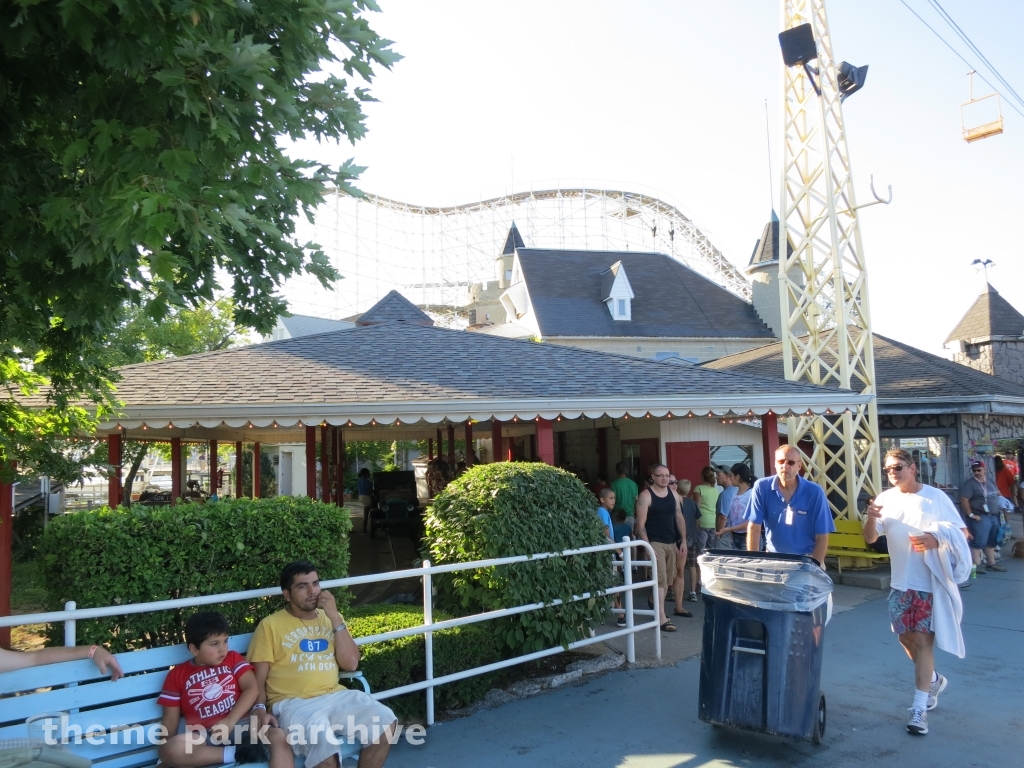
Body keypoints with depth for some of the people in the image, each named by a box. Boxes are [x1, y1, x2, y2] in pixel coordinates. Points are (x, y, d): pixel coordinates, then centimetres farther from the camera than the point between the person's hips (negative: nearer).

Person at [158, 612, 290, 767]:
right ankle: (236, 753, -27)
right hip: (203, 736, 0)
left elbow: (251, 688, 2)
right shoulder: (177, 675, 13)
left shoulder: (233, 659, 16)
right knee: (170, 751, -32)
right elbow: (170, 719, 12)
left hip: (240, 725, 0)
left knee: (278, 736, -29)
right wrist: (164, 751, -3)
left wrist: (230, 721, -12)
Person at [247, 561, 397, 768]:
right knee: (324, 747, -34)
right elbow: (258, 678, 2)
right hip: (292, 703, -4)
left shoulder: (331, 618, 16)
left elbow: (350, 664, 4)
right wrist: (260, 709, -19)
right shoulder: (270, 625, 4)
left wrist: (335, 618, -2)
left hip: (335, 697, 5)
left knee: (385, 722, -19)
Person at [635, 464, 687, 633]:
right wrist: (647, 545, -17)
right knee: (660, 579, -10)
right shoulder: (645, 496, -9)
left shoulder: (673, 495, 9)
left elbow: (679, 518, 14)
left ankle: (657, 608, 25)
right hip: (655, 543, -7)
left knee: (667, 579, 12)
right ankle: (661, 618, -9)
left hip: (671, 543, 7)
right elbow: (641, 524, -11)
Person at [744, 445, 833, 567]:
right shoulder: (761, 487, -7)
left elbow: (822, 537, -5)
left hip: (806, 558, 0)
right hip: (772, 557, 0)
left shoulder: (814, 492, -8)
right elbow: (754, 528, -4)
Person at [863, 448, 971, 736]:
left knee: (922, 641, -5)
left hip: (931, 582, -4)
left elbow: (962, 532, -4)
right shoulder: (885, 499, 2)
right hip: (901, 583, 4)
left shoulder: (936, 497, -7)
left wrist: (937, 539, -23)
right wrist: (870, 518, -22)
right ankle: (933, 680, 40)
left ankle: (919, 708, 0)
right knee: (906, 638, 13)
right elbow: (870, 539, -1)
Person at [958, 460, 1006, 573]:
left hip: (994, 516, 8)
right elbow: (964, 500, -17)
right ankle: (976, 565, -5)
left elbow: (998, 495, 27)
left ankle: (991, 563, 24)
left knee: (992, 542, 15)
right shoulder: (970, 483, -11)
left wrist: (999, 510, 13)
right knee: (978, 542, -8)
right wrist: (971, 515, -19)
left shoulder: (990, 482, 14)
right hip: (980, 517, -8)